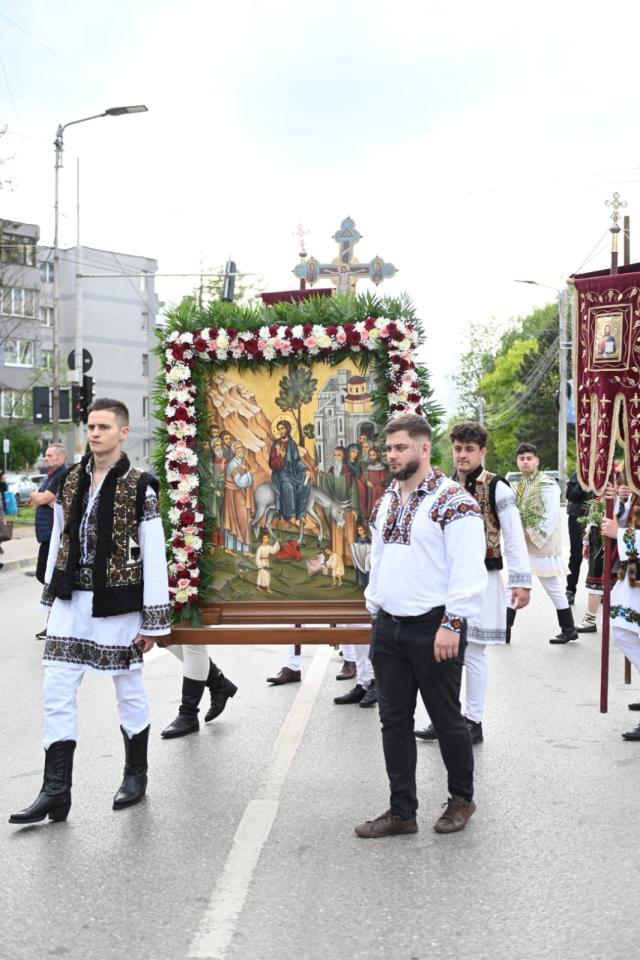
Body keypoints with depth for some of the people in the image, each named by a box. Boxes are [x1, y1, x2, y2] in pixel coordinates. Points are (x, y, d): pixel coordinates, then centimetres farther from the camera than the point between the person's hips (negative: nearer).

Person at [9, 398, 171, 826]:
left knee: (129, 688, 11)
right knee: (57, 691, 0)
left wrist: (152, 620, -12)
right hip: (71, 600, 5)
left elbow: (154, 557, -11)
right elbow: (59, 539, 12)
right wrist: (53, 594, 12)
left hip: (117, 602, -5)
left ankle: (136, 775, 28)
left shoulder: (139, 486, -10)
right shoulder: (71, 481, 6)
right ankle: (56, 790, 6)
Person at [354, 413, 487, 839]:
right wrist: (375, 611, 17)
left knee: (446, 719, 6)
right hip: (388, 628, 7)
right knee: (395, 721, 9)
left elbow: (468, 569, -17)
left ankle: (462, 798, 27)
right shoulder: (385, 503, 13)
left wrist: (452, 625, -21)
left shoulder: (453, 501, -12)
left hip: (433, 629, -7)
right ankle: (402, 811, 18)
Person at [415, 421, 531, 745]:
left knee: (474, 652, 0)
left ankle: (474, 722, 10)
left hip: (481, 579, -5)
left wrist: (521, 581, -14)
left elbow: (514, 538, -10)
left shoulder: (496, 488, -9)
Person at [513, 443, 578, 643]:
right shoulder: (520, 485, 12)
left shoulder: (547, 485, -13)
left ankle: (569, 629, 13)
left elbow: (551, 517, -19)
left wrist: (533, 536, -18)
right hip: (521, 546, 8)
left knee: (553, 588, 1)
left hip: (543, 545, -8)